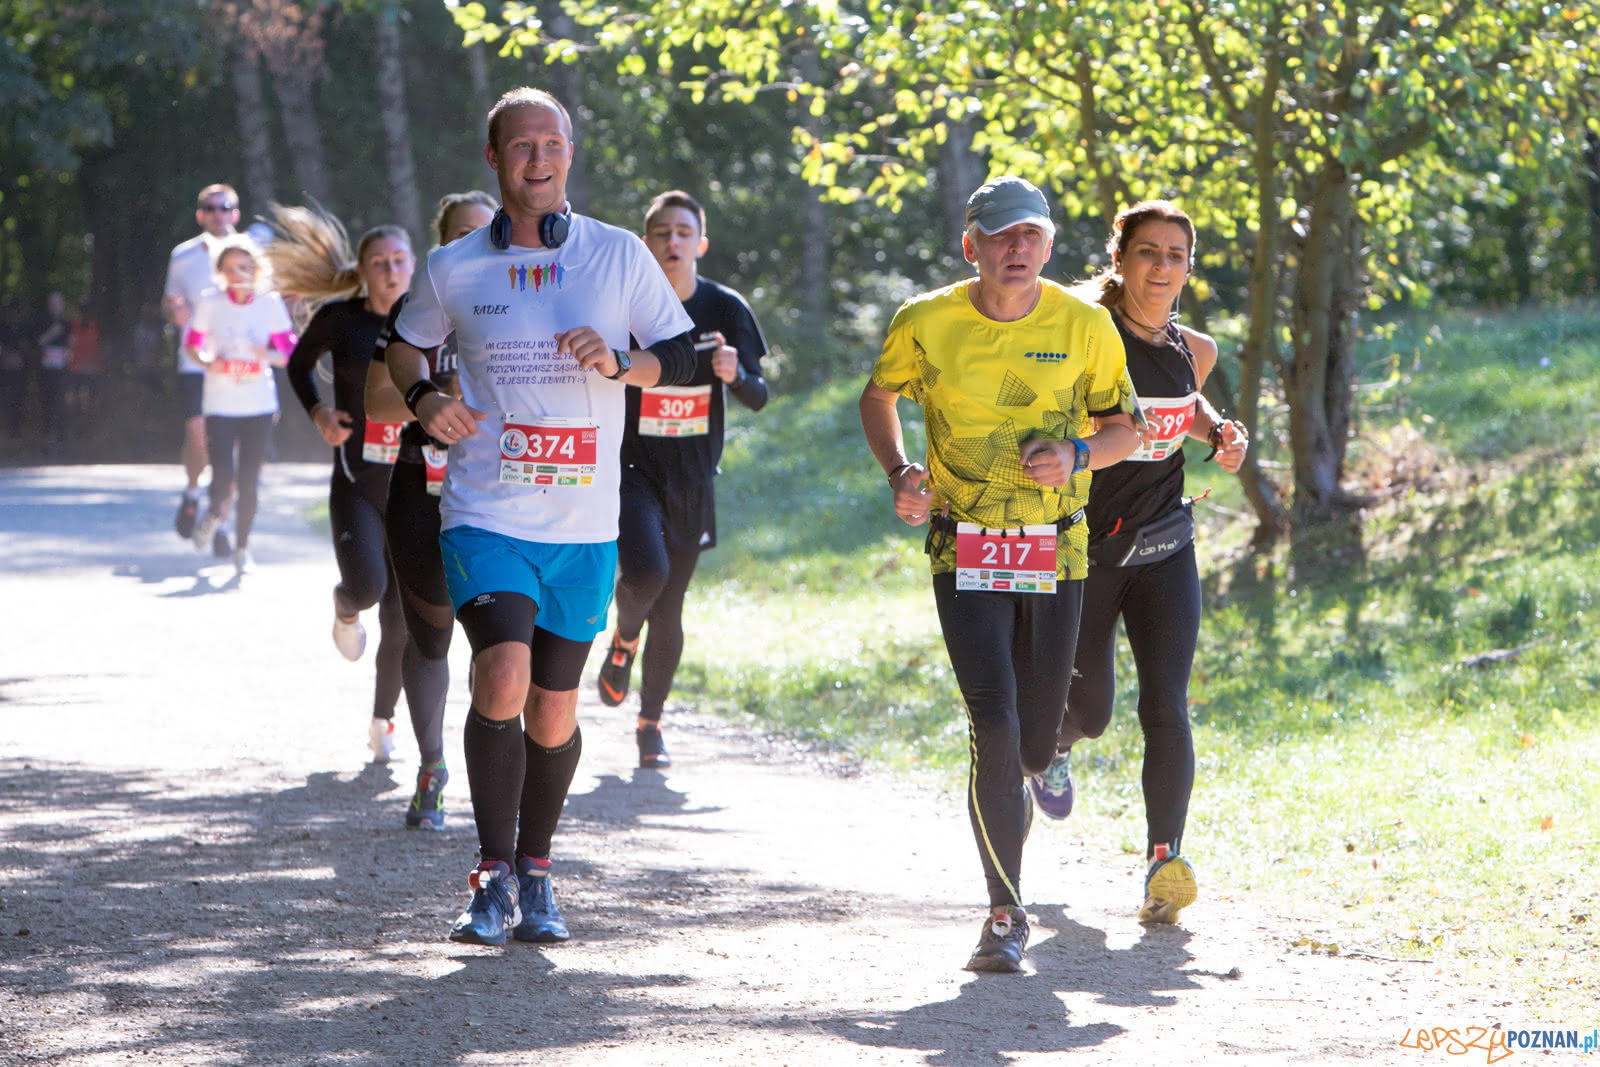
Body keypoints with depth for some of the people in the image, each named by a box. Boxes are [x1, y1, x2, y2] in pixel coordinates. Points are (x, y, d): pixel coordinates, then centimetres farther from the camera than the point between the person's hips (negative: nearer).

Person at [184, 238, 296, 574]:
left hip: (259, 404, 1)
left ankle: (242, 548, 17)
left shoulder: (270, 303, -3)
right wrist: (207, 361, -12)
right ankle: (214, 514, 24)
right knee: (223, 474, -11)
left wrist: (270, 356, -19)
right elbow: (192, 343, 8)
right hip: (219, 404, -1)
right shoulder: (210, 304, -5)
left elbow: (290, 352, 2)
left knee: (248, 478, 0)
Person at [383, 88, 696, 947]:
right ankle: (493, 876, -7)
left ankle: (535, 873, 29)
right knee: (503, 680, -21)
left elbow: (683, 357, 8)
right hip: (485, 515, -2)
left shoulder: (620, 257, 2)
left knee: (554, 710, 7)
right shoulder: (453, 269, 1)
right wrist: (423, 399, -3)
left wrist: (620, 363, -12)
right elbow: (406, 343, 19)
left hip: (584, 527, 2)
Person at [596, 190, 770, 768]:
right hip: (632, 465, -2)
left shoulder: (725, 309, 0)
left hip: (692, 477, 2)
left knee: (669, 610, 6)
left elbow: (759, 399, -1)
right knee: (645, 572, -26)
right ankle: (623, 639, 10)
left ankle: (650, 722, 25)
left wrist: (735, 374, -20)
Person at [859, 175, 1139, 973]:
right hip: (965, 554, -2)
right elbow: (878, 397, 13)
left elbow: (1124, 429, 8)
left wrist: (1075, 455, -14)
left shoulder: (1086, 326, -4)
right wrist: (899, 473, -4)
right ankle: (1006, 914, -7)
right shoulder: (925, 323, -6)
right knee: (994, 723, -17)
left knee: (1034, 744, 7)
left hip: (1057, 555, 2)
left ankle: (1006, 791, 48)